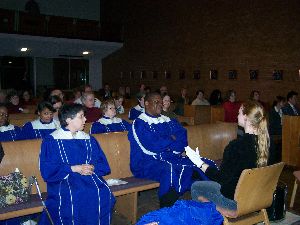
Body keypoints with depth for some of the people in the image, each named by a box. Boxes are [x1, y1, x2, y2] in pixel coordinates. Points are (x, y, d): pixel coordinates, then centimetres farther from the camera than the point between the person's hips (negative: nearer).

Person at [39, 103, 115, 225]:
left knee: (103, 193, -26)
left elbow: (104, 166, 12)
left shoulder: (89, 140, 16)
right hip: (63, 180, -3)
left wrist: (92, 168, -10)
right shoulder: (51, 141, 3)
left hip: (89, 177, 3)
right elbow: (47, 170, -6)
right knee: (73, 196, -34)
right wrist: (73, 168, -14)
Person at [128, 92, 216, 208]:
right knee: (171, 171, -36)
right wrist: (171, 141, 0)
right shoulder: (139, 123, -1)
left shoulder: (167, 121, 18)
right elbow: (150, 147, -15)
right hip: (147, 162, -6)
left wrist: (165, 143, -12)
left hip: (170, 157, 6)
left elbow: (182, 139, 7)